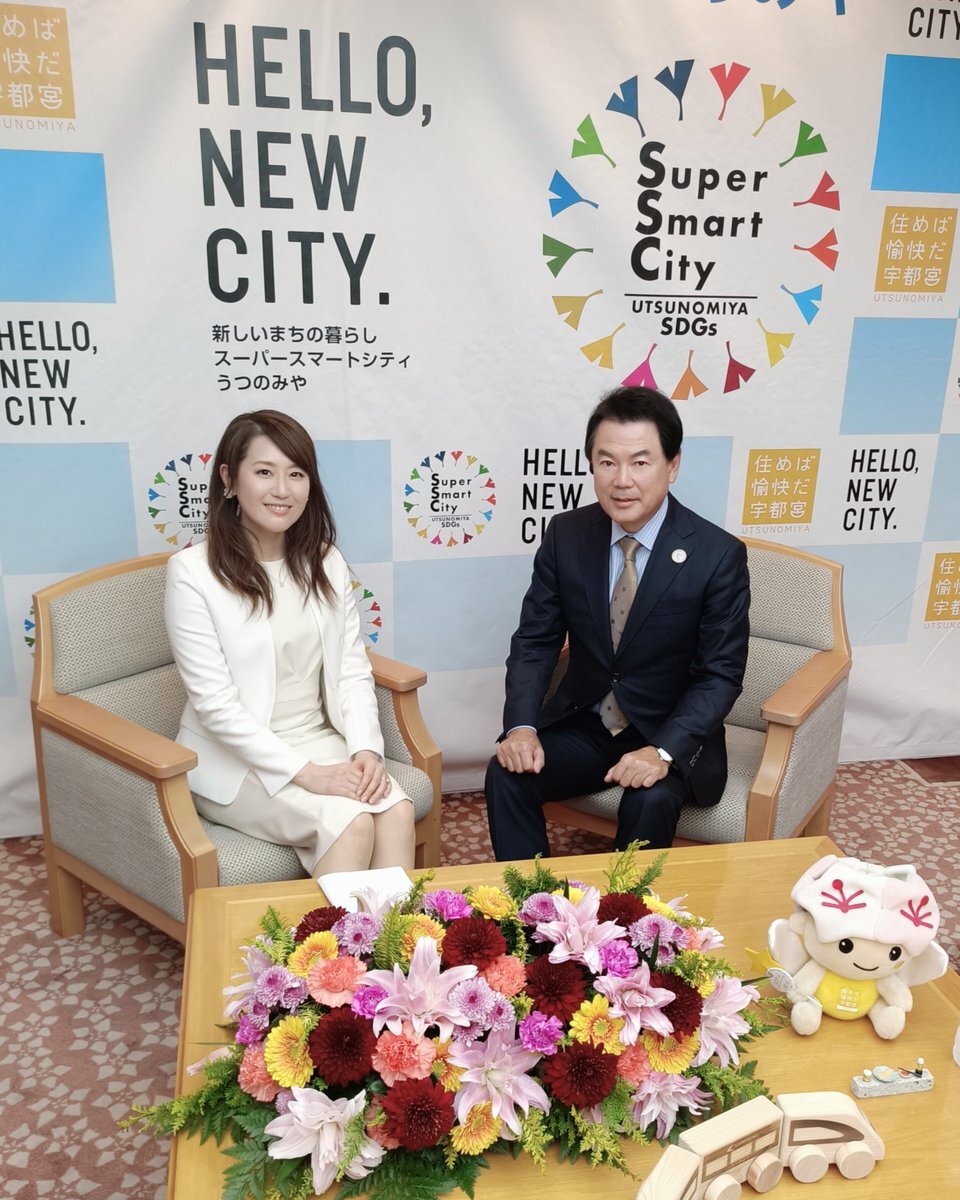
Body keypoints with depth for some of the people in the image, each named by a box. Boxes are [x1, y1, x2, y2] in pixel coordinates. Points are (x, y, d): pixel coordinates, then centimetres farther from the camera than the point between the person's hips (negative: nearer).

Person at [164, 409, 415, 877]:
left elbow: (353, 671, 4)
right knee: (349, 822, -26)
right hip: (235, 762, -4)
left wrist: (367, 750, -13)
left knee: (397, 810, -22)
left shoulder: (325, 563, 6)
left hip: (319, 741, 5)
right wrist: (305, 772, -20)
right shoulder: (192, 571, -11)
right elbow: (215, 702, -15)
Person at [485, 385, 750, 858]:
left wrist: (663, 751, -26)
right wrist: (521, 725, -18)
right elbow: (535, 640, -1)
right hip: (582, 723, 3)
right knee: (507, 773, -20)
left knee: (650, 799, -31)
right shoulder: (565, 535, -5)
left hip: (669, 735, -2)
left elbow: (721, 674, -12)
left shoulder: (718, 555, -15)